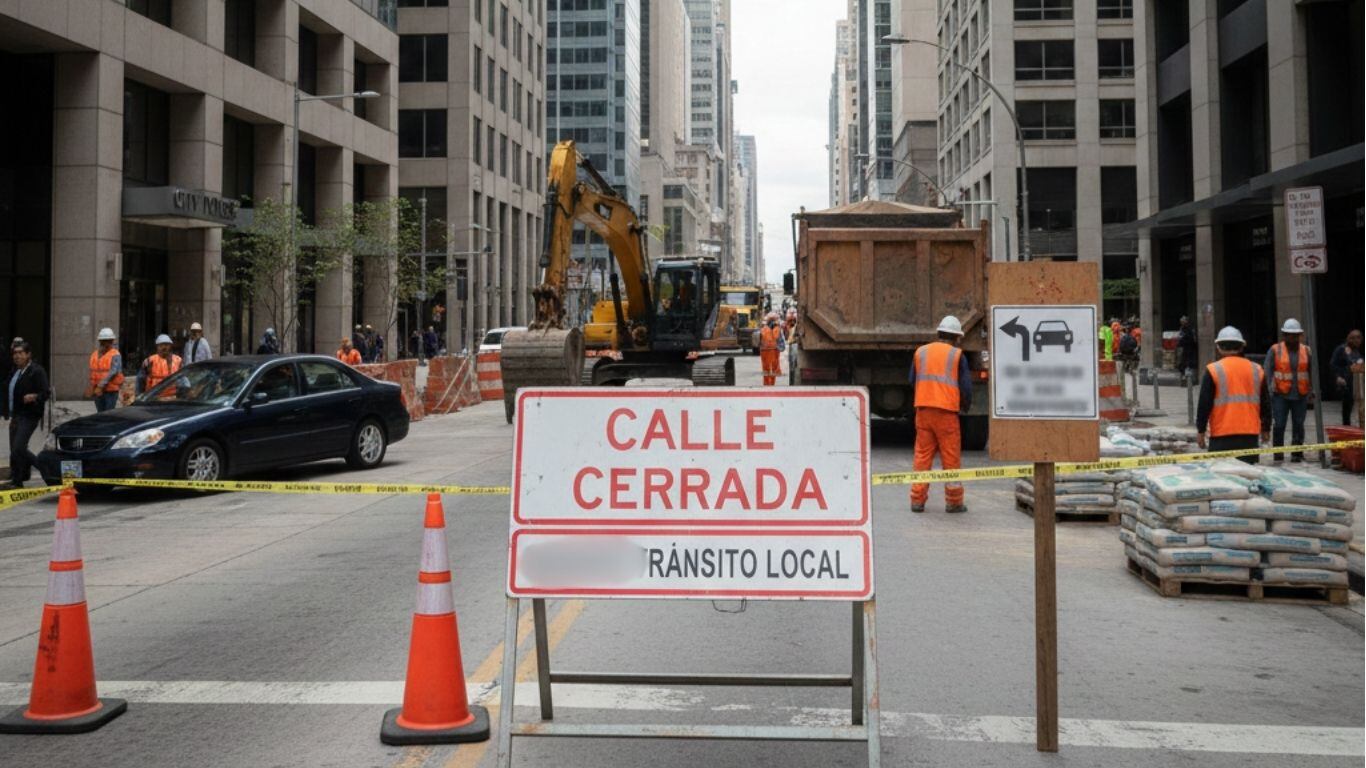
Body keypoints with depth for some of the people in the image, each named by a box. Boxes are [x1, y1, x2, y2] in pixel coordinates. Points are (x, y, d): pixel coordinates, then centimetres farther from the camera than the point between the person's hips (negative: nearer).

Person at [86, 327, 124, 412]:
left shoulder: (115, 355, -8)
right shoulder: (94, 355, 12)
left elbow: (112, 372, -18)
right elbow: (92, 373, 12)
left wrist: (100, 386, -22)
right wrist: (91, 388, 3)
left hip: (111, 390, -6)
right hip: (97, 390, 6)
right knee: (100, 414, 11)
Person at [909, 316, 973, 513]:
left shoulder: (920, 352, 11)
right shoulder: (957, 355, 0)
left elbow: (913, 382, 14)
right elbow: (966, 386, -1)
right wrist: (965, 407, 16)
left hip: (923, 410, 4)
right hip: (947, 411, -4)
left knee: (922, 455, 8)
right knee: (951, 457, 4)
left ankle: (917, 499, 7)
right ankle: (953, 502, 8)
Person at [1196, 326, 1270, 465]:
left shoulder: (1213, 370, -5)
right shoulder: (1257, 370, 8)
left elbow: (1205, 404, -7)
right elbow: (1265, 403, 14)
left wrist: (1200, 431, 0)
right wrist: (1266, 429, 25)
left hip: (1222, 436, -4)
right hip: (1250, 435, 4)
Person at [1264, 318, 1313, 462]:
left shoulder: (1306, 351, 8)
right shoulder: (1274, 350, 0)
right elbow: (1268, 371, -3)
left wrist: (1311, 391, 7)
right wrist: (1269, 391, -11)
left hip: (1300, 395, 2)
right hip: (1280, 395, -2)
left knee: (1298, 425, 4)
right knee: (1279, 425, -5)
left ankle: (1297, 453, 13)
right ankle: (1278, 452, 7)